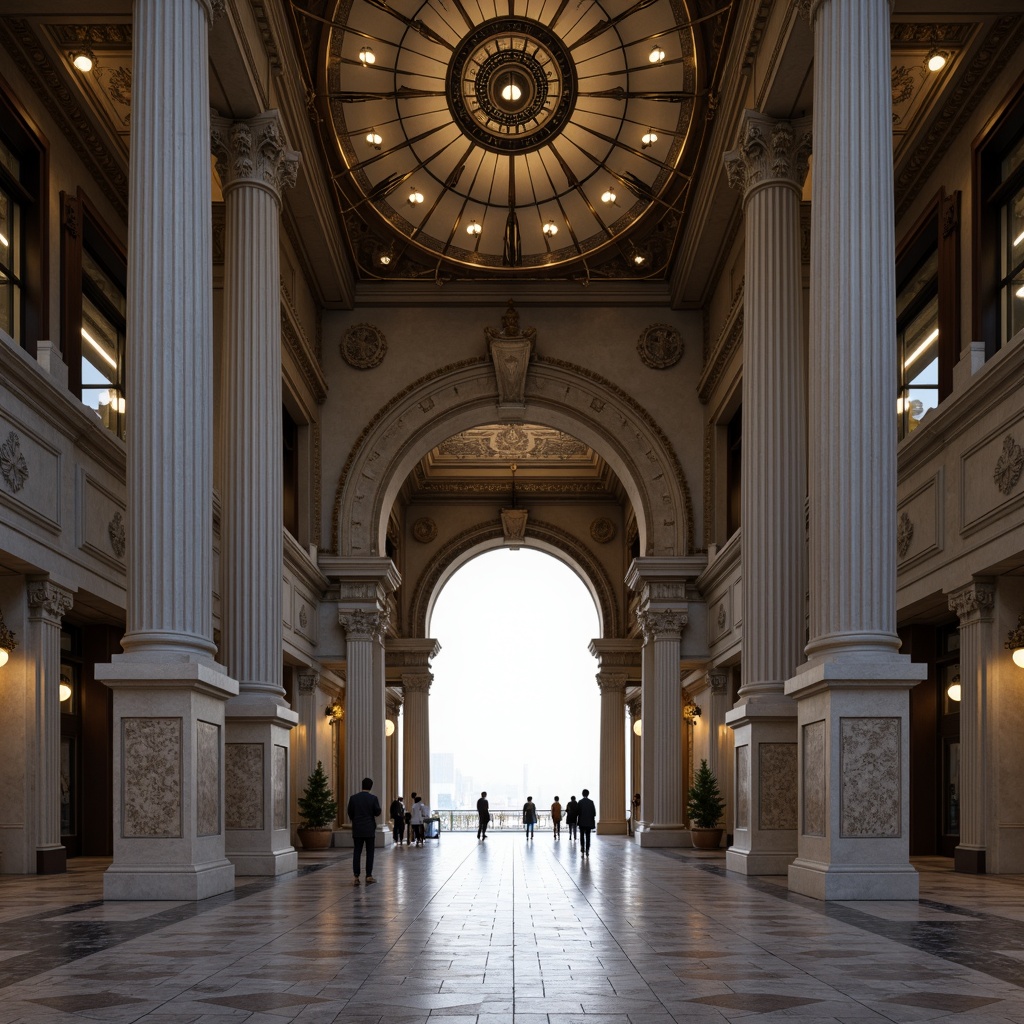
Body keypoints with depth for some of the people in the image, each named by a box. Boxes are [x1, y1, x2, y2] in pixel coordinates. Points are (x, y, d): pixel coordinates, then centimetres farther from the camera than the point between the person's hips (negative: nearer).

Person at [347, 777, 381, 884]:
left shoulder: (353, 798, -3)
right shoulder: (373, 798, -8)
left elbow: (350, 813, 2)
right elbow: (378, 813, -5)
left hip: (357, 829, 1)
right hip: (369, 829, -1)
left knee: (357, 853, 4)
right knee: (369, 853, 6)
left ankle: (356, 877, -1)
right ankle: (369, 876, 4)